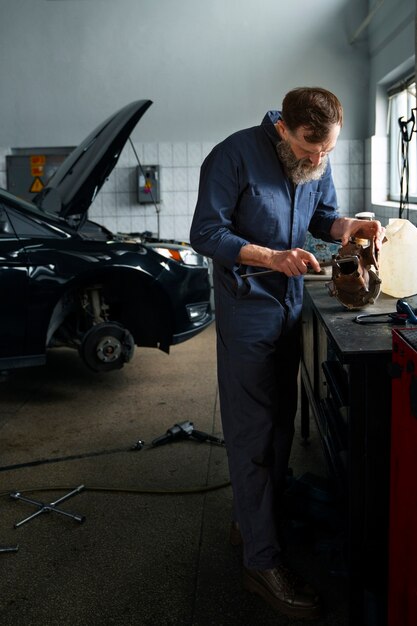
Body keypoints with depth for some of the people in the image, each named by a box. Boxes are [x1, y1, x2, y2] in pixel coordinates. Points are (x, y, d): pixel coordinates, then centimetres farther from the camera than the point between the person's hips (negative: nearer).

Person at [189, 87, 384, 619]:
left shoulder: (317, 162, 2)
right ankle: (262, 561, 2)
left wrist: (349, 226, -10)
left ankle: (255, 516, 32)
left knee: (281, 419, 13)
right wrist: (272, 257, -27)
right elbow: (206, 234, -17)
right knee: (252, 429, -5)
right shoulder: (234, 156, -18)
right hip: (247, 307, -7)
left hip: (290, 304, 7)